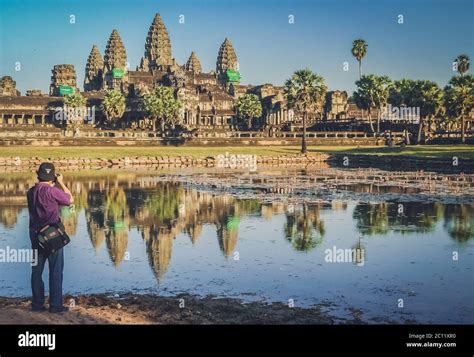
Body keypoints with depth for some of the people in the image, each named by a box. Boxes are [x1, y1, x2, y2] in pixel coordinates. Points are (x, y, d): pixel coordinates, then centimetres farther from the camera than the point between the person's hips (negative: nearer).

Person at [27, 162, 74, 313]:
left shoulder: (31, 192, 4)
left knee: (37, 270, 11)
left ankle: (37, 303, 16)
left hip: (35, 234, 6)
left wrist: (54, 185, 20)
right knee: (56, 271, 2)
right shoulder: (52, 190, -16)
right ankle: (55, 305, 3)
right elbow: (70, 200, -3)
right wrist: (61, 183, 4)